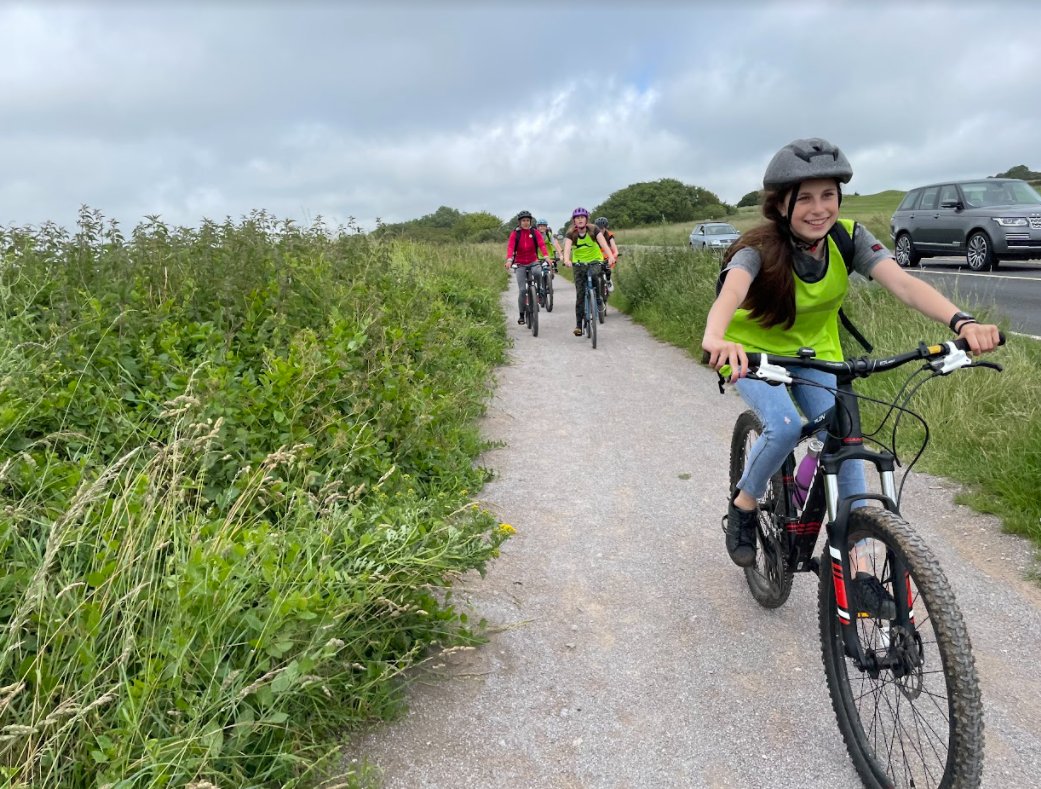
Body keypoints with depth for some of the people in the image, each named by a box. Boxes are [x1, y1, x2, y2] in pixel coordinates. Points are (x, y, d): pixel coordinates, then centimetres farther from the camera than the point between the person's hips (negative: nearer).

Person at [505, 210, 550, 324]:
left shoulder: (534, 232, -3)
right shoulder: (515, 233, -5)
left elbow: (542, 244, -16)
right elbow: (510, 246, -17)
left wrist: (545, 256, -36)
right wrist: (509, 259, -36)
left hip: (533, 262, 0)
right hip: (520, 264, 0)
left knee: (538, 273, -33)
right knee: (522, 290, -6)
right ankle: (521, 315, 8)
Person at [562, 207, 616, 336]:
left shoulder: (594, 230, -11)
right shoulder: (571, 234, -10)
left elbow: (603, 243, -25)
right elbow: (567, 248, -27)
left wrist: (610, 256, -43)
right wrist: (566, 260, -48)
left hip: (595, 261, -1)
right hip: (579, 264, 1)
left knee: (593, 274, -35)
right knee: (580, 295, -4)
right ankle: (578, 325, 2)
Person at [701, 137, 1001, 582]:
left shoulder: (849, 238, -20)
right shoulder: (760, 249, -29)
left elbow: (903, 284, -33)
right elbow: (731, 292, -50)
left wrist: (962, 322, -51)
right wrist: (716, 339, -72)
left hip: (814, 349, 4)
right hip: (752, 350, -3)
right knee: (785, 428, -27)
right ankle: (743, 505, 2)